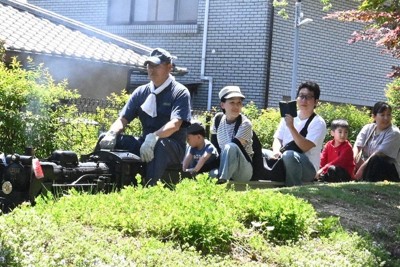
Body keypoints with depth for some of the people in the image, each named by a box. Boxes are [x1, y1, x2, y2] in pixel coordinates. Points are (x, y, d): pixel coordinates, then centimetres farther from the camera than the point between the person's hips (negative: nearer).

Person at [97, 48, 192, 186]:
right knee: (105, 140, -13)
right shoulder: (141, 92, 11)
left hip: (173, 148, -5)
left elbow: (175, 124, -20)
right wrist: (111, 134, -18)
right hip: (144, 143, 5)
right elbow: (122, 119, 6)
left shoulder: (180, 92, -5)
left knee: (159, 145, -40)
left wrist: (153, 138, -39)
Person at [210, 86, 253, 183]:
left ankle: (222, 181, -42)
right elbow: (214, 146, 9)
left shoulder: (245, 124, -14)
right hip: (223, 165, 3)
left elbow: (232, 149, -21)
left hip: (244, 170, -3)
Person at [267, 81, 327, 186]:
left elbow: (305, 147, -18)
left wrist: (291, 127, -28)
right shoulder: (288, 117, 12)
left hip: (308, 169, -5)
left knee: (288, 155, -37)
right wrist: (276, 151, -12)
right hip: (284, 165, 5)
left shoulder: (318, 122, -6)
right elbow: (278, 139, 11)